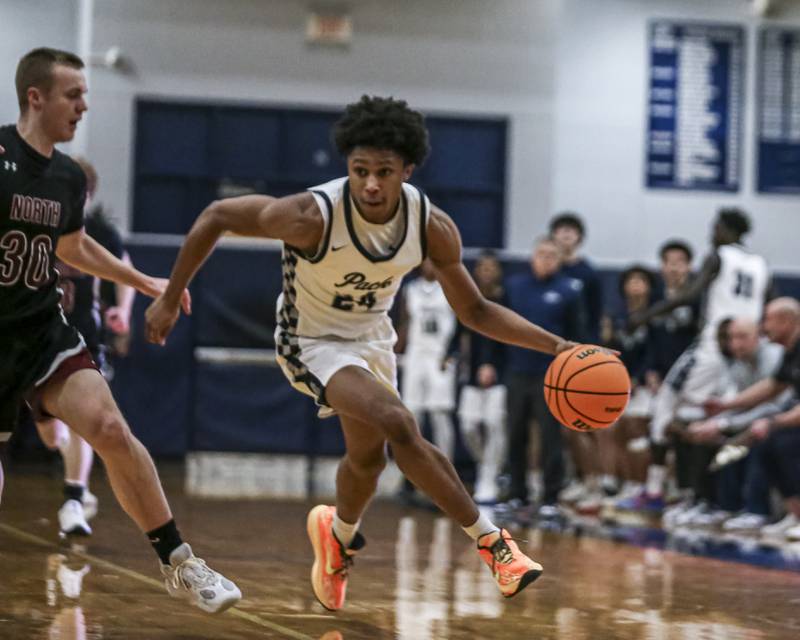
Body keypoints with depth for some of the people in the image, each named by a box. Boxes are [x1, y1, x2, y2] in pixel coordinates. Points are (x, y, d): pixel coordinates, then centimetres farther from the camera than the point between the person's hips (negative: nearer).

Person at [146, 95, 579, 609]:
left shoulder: (433, 227, -21)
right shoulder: (313, 216, -34)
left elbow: (474, 310, -8)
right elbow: (217, 216, -22)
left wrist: (554, 345, -19)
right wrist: (170, 300, -16)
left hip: (373, 337, 6)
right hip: (312, 341, -5)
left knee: (369, 455, 21)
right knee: (398, 423, -26)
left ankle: (339, 535, 54)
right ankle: (491, 542, -15)